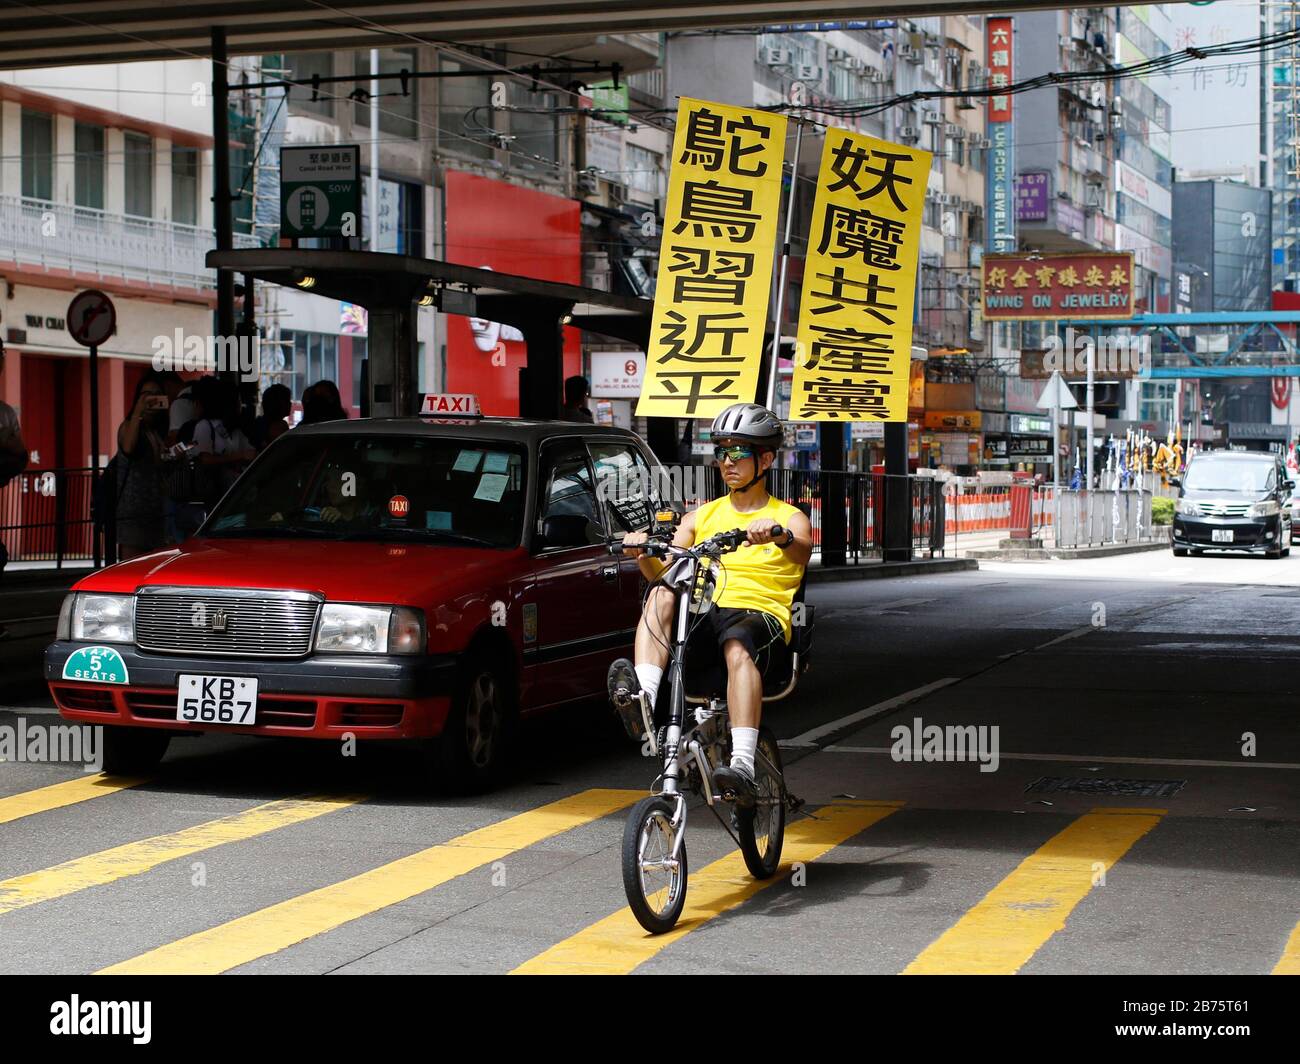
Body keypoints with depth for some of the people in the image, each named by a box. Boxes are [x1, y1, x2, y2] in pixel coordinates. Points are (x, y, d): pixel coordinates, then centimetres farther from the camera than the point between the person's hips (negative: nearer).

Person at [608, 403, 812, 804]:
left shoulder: (789, 518, 13)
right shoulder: (703, 516, 23)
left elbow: (802, 550, -13)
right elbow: (663, 571, 8)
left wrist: (781, 537, -36)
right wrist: (644, 554, -15)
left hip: (762, 616, -4)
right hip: (703, 613, 4)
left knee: (737, 644, -39)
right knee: (662, 592, -28)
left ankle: (743, 767, -51)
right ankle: (642, 696, -47)